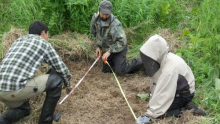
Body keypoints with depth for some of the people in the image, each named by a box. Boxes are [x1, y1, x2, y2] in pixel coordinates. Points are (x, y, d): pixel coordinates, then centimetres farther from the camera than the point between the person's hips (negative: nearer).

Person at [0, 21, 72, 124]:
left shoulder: (18, 40, 26)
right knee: (57, 79, 9)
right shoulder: (44, 44, 7)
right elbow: (61, 69, 10)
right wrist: (68, 84, 31)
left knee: (22, 108, 35)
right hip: (17, 88, -7)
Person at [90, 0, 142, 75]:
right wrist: (97, 46, -4)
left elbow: (122, 41, -35)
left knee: (119, 71, -14)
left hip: (119, 48, -6)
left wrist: (109, 51, -37)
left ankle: (139, 62, 7)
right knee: (106, 70, 11)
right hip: (106, 49, 6)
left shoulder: (115, 24, -31)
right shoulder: (95, 18, -12)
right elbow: (94, 33, 6)